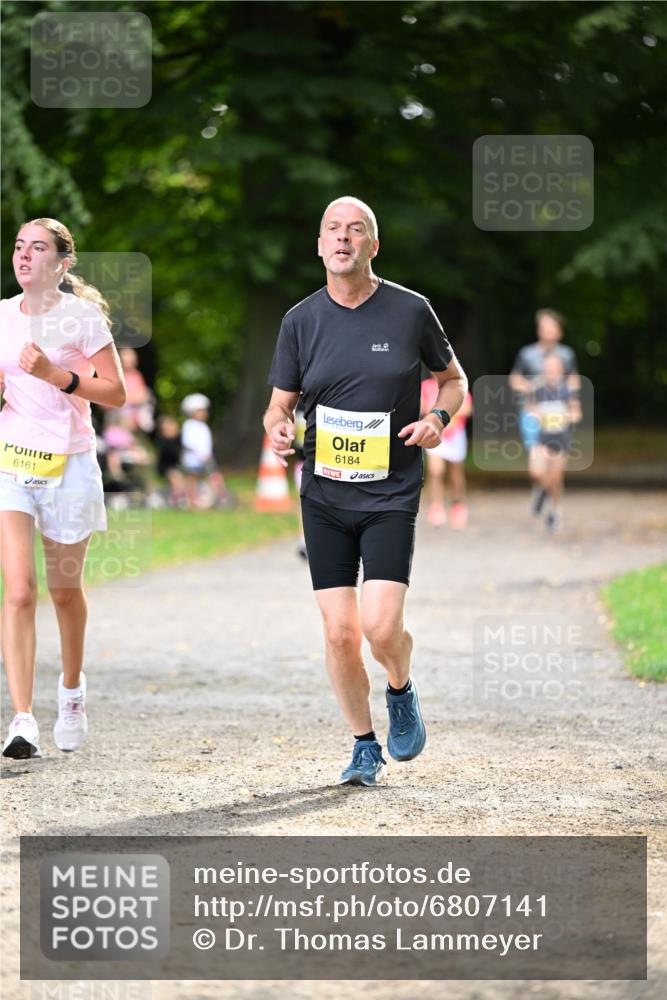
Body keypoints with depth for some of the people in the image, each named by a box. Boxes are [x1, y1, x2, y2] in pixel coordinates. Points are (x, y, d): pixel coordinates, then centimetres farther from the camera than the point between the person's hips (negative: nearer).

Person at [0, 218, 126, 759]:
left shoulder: (83, 317, -6)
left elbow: (115, 392, -8)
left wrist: (56, 375, -19)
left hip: (68, 466, -2)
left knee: (64, 590, 12)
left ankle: (72, 689, 40)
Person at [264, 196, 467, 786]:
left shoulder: (411, 311, -1)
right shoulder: (301, 321, 4)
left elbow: (453, 379, 13)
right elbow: (280, 404, 10)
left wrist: (439, 417, -8)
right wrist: (278, 429, -14)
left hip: (392, 494, -2)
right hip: (324, 496, 2)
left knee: (381, 626, -16)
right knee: (340, 632, -2)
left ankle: (402, 691, 18)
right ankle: (365, 746, 18)